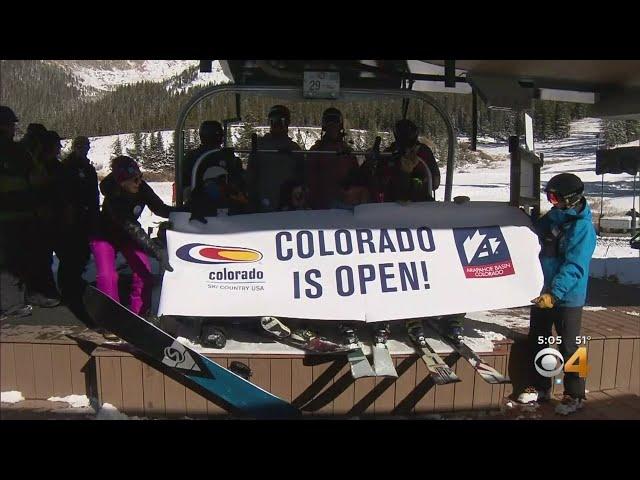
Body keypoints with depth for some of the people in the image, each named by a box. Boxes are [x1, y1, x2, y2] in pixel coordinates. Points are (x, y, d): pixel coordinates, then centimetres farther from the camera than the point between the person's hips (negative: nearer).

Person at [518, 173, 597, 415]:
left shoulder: (583, 227, -16)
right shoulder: (550, 219, 4)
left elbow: (574, 267, -24)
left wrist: (555, 293, -30)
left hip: (567, 297, -7)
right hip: (542, 293, 7)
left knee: (569, 347, 3)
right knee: (537, 341, 15)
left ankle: (574, 395, 19)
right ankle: (540, 387, 30)